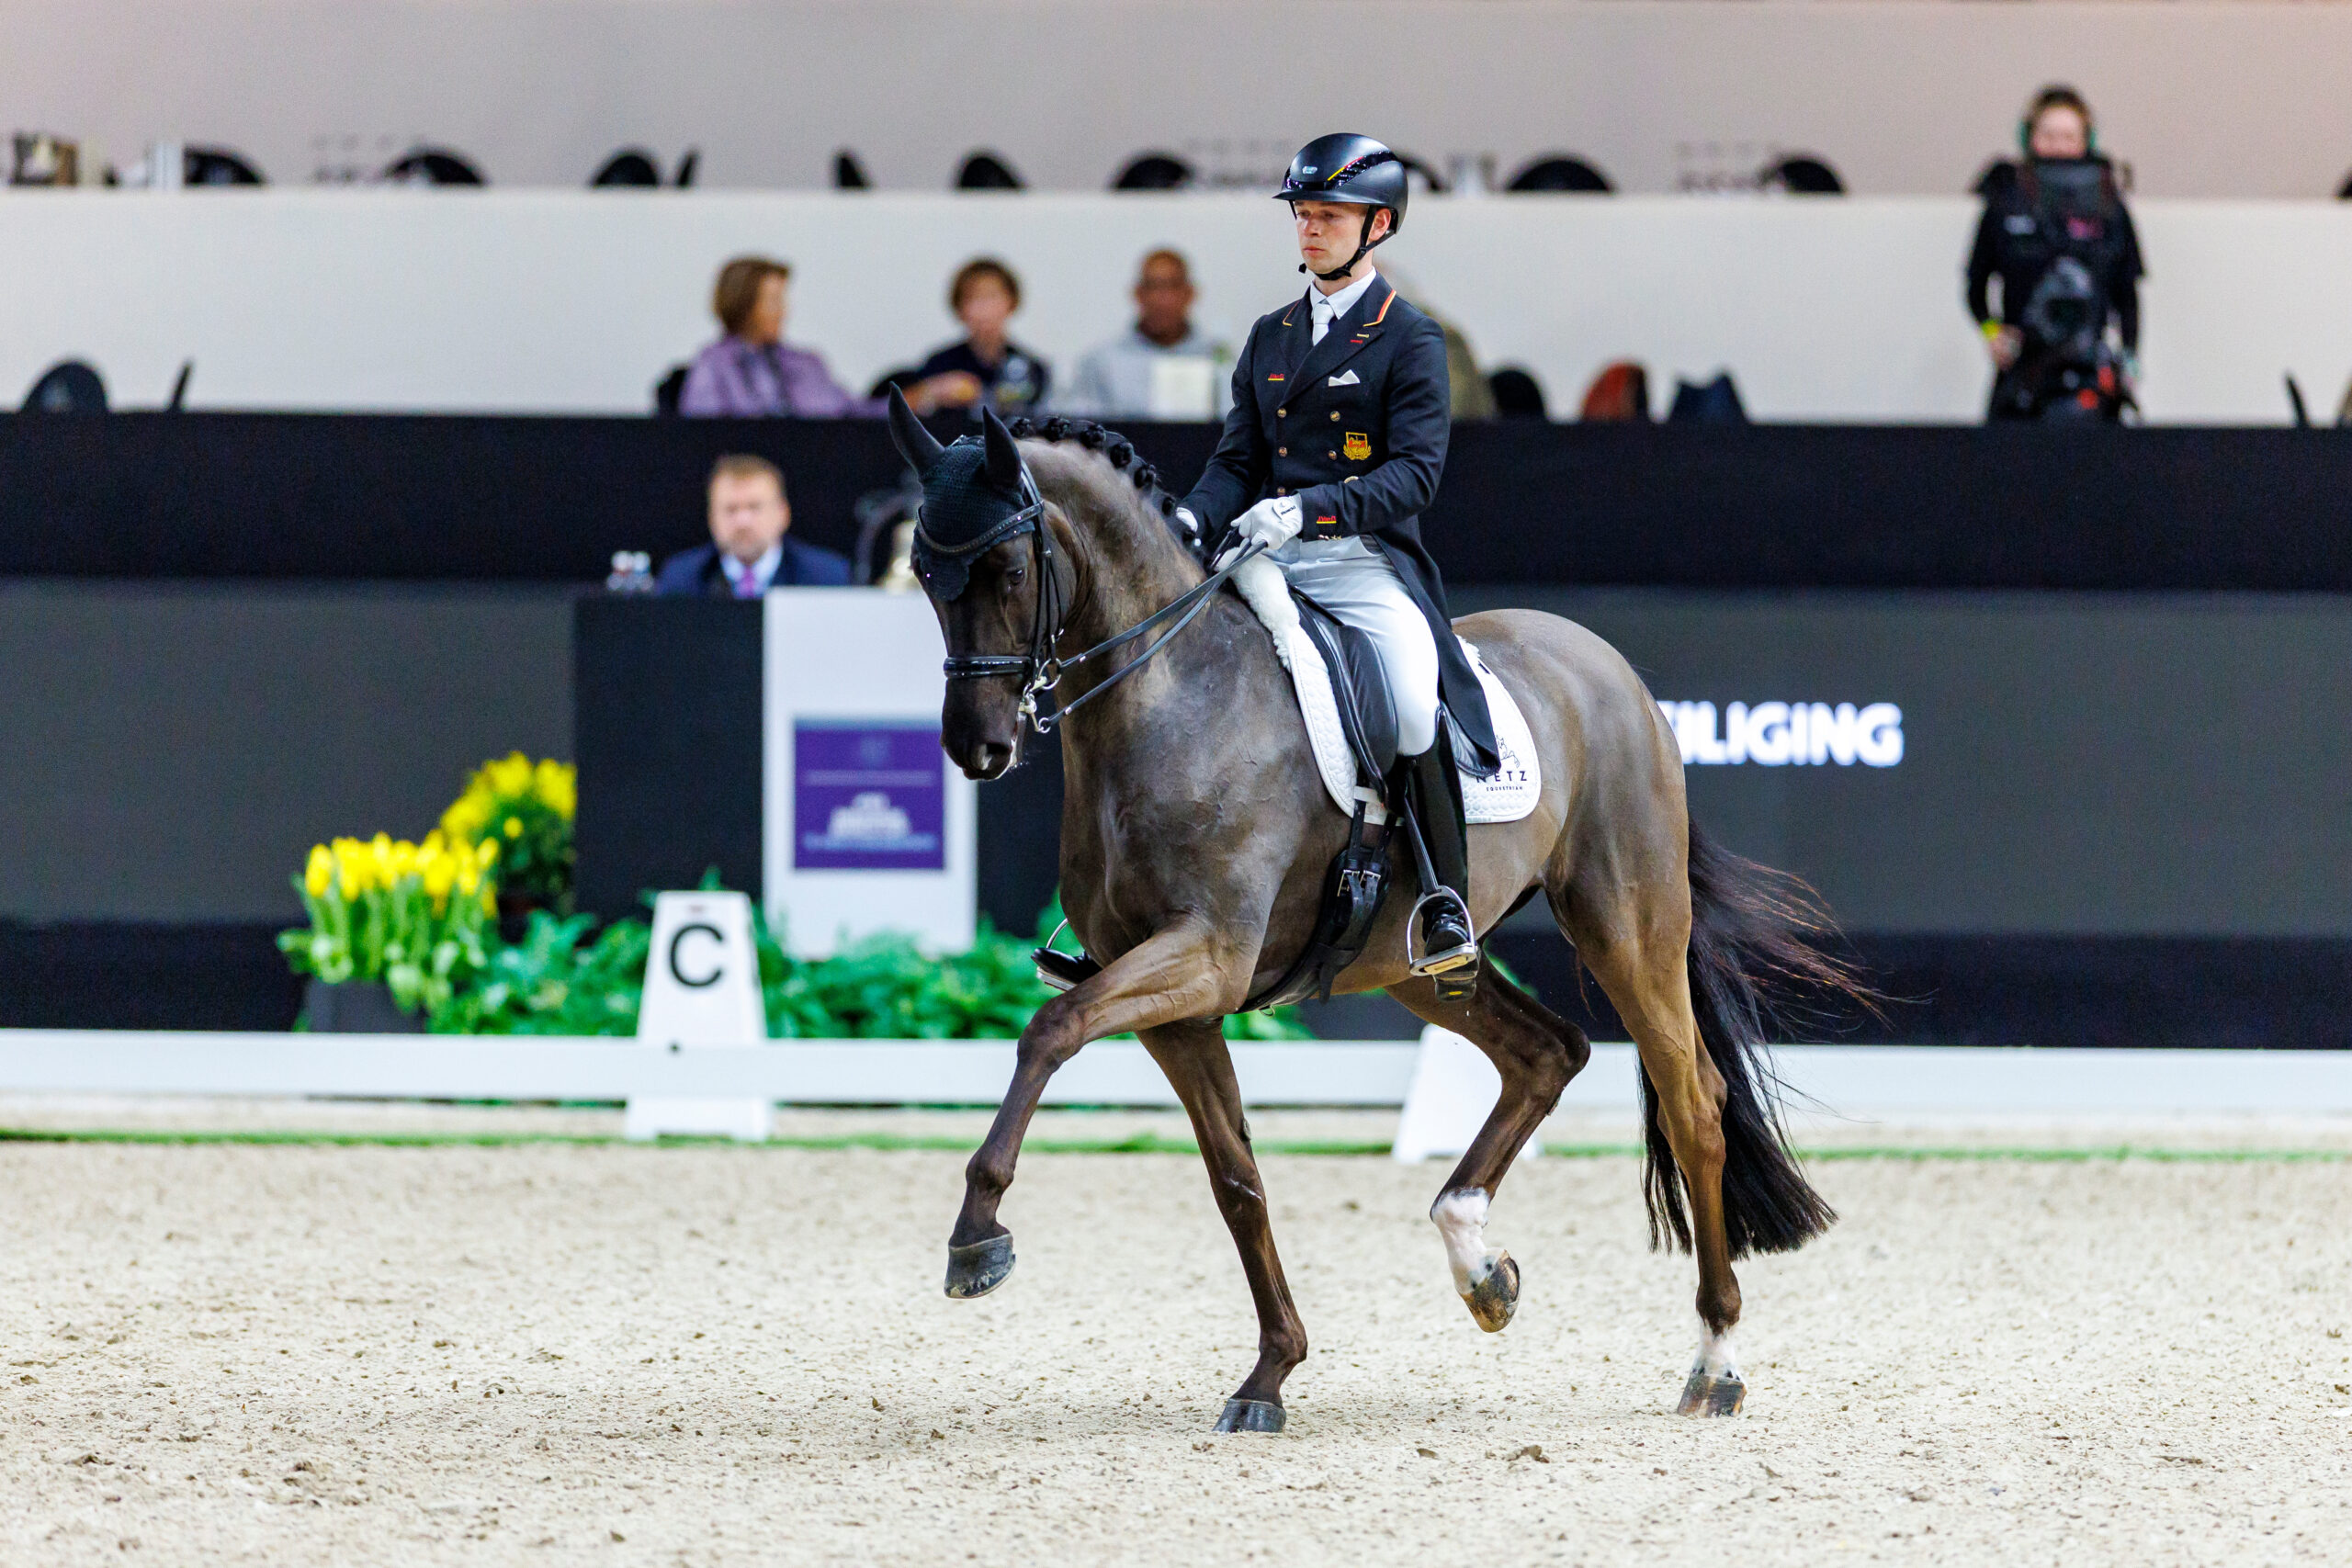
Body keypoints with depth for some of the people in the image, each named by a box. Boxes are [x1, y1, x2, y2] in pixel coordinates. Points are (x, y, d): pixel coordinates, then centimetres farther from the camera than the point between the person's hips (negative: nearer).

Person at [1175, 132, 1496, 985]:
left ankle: (1446, 899, -14)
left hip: (1368, 562, -5)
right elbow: (1238, 459, 17)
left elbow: (1416, 472, -10)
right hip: (1269, 563, 5)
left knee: (1415, 704, -31)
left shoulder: (1410, 340, 1)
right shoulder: (1270, 337, 18)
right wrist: (1191, 521, -6)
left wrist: (1307, 508, -24)